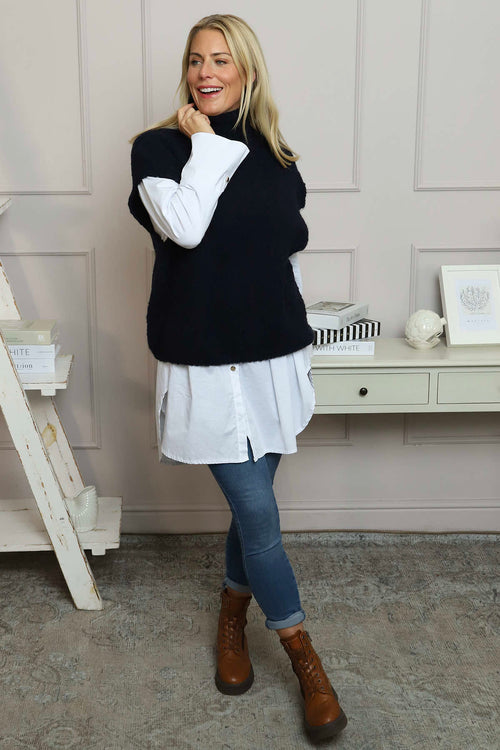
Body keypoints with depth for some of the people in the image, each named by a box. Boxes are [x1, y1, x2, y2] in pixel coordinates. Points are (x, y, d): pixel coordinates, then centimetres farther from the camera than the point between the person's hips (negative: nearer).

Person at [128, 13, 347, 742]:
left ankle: (233, 616, 39)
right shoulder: (159, 146, -5)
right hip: (204, 364, -4)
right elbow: (184, 227, -24)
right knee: (258, 512, -2)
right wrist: (206, 143, -14)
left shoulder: (274, 157, 7)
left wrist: (298, 345, 16)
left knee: (252, 504, 13)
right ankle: (305, 659, 15)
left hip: (273, 357, 4)